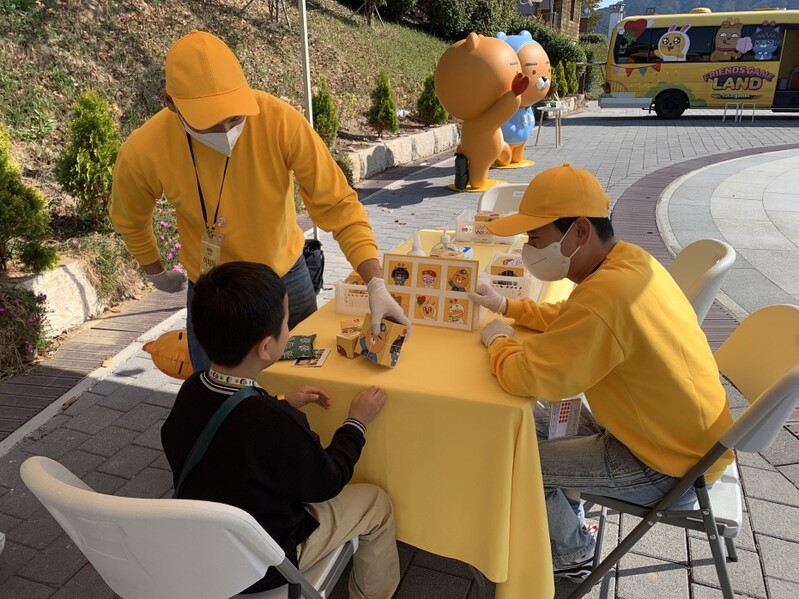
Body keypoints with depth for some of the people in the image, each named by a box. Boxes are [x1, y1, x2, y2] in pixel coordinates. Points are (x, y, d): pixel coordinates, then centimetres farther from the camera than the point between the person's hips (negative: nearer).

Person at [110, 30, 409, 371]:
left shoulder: (280, 121, -27)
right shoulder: (143, 152, -23)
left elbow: (337, 204, -23)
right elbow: (130, 220, 0)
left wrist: (375, 283, -32)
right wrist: (156, 272, 13)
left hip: (286, 276, 1)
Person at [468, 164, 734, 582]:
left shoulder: (606, 294, -36)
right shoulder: (628, 260, -5)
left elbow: (523, 377, -31)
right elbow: (567, 317, 12)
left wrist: (498, 341, -11)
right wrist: (506, 306, 2)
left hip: (671, 467, -9)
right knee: (530, 420, 15)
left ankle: (573, 556, 26)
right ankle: (566, 522, 36)